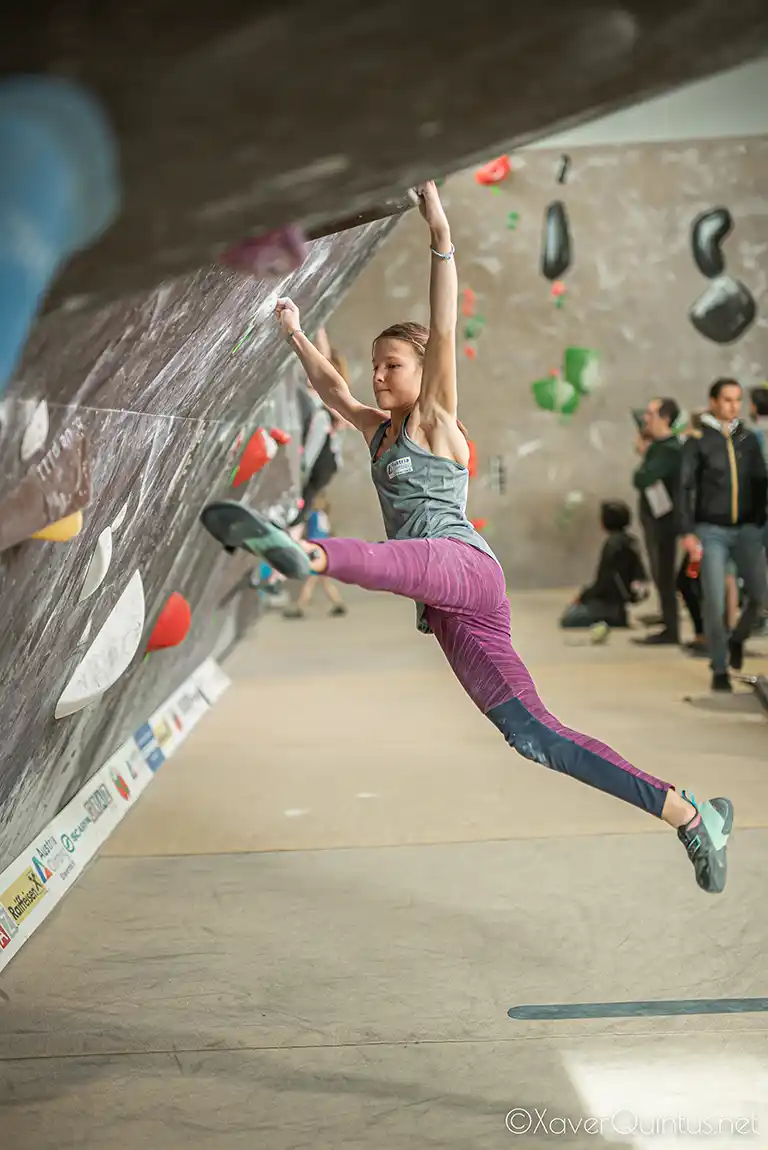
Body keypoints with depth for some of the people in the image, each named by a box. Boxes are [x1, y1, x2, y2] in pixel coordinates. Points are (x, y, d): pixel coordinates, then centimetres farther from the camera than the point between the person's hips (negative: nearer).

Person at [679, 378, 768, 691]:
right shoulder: (698, 440, -1)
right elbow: (686, 487, -3)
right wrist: (687, 531, -11)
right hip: (711, 530, -3)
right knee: (715, 602, -5)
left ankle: (737, 638, 19)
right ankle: (719, 669, 9)